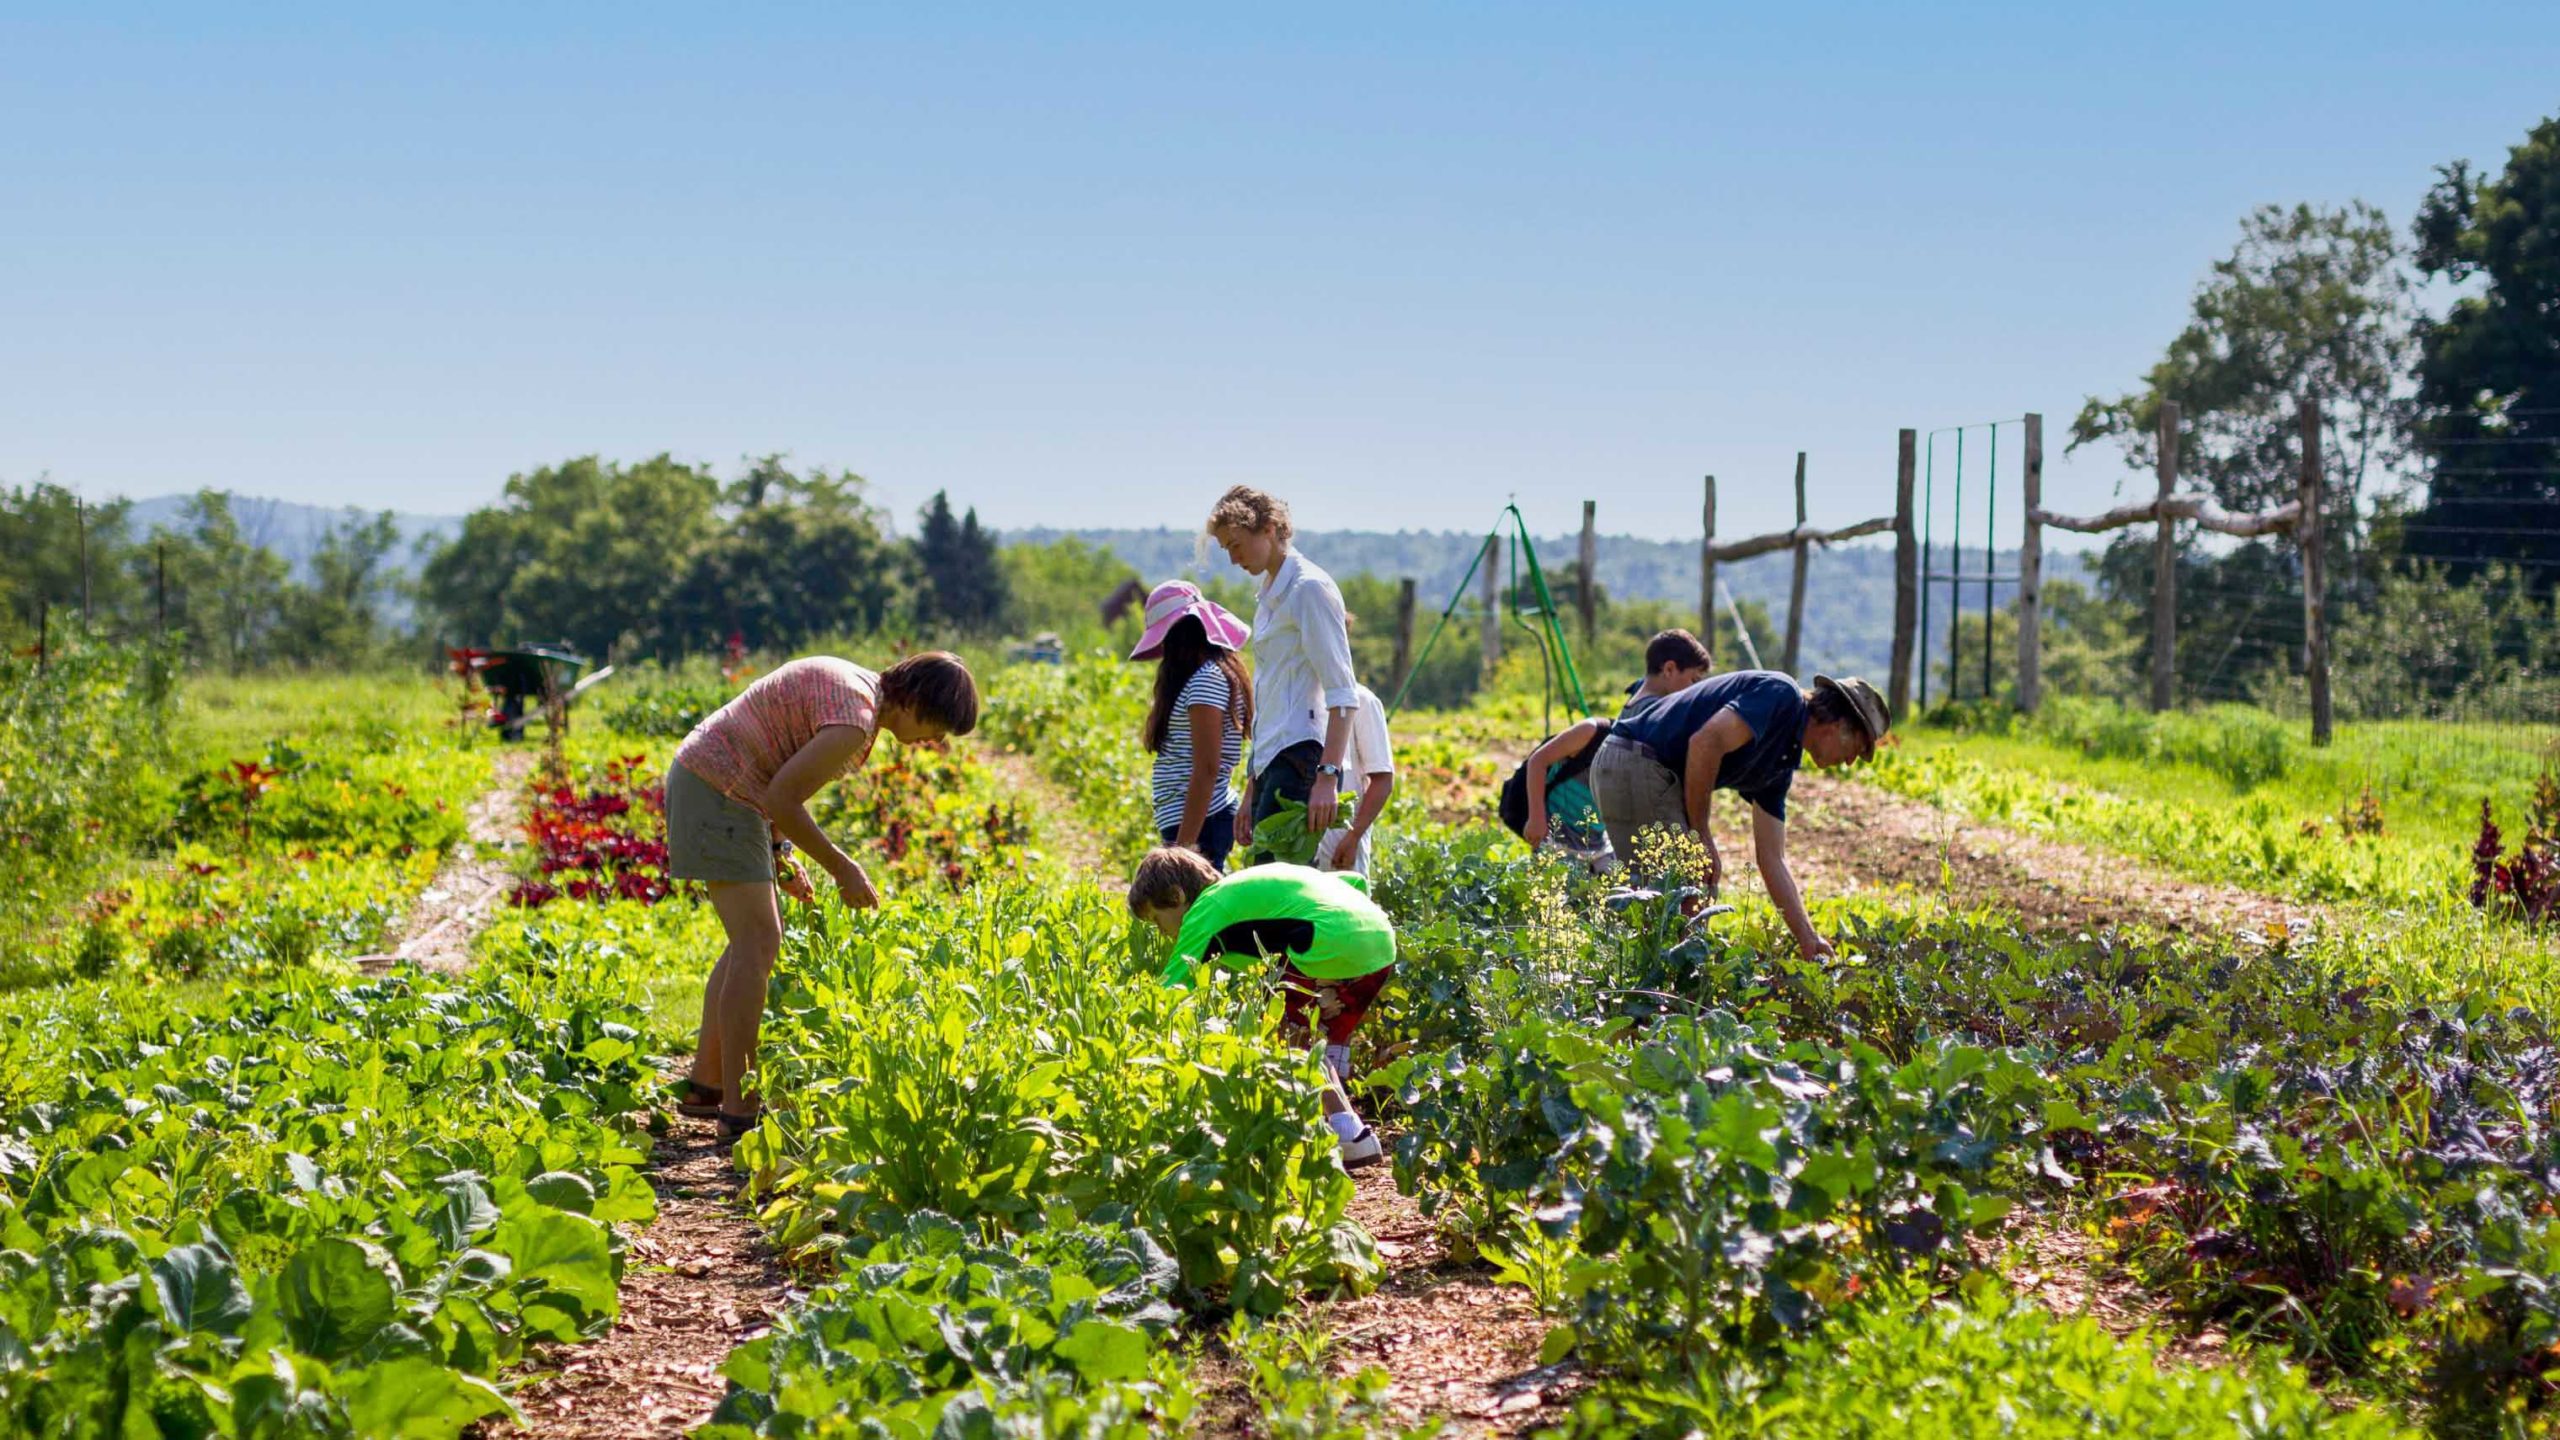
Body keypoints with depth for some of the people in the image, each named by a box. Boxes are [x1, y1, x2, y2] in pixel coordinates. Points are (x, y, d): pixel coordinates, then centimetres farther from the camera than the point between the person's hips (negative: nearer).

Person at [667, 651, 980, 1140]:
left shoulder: (858, 687, 10)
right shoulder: (855, 720, -22)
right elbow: (781, 798, -23)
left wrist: (778, 854, 13)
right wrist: (842, 869, -13)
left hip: (707, 783, 11)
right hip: (717, 791, -11)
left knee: (759, 938, 14)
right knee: (757, 944, -11)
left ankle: (704, 1082, 18)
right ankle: (739, 1108, -10)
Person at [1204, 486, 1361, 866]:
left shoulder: (1309, 588, -7)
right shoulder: (1269, 595, 21)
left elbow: (1342, 694, -15)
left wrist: (1328, 777, -24)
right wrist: (1252, 789, 25)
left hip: (1301, 761, -9)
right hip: (1271, 763, 9)